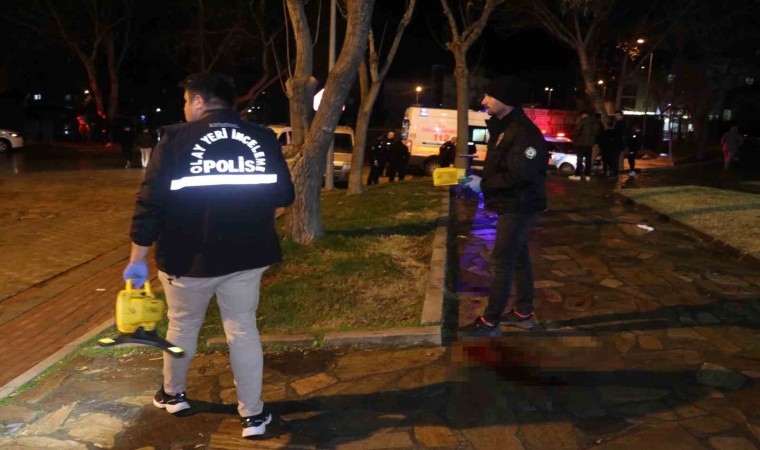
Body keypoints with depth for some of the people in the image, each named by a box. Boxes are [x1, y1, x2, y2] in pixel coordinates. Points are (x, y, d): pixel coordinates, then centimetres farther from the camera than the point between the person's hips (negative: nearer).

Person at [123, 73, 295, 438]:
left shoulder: (176, 139, -8)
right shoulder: (264, 139, 0)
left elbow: (150, 203, -10)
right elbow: (284, 196, 4)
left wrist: (138, 258, -4)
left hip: (188, 257, -2)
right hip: (247, 256, 2)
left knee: (182, 326, 20)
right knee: (243, 330, 12)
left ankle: (172, 394, 41)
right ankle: (253, 415, 15)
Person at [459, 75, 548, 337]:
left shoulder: (523, 133, -22)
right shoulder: (502, 127, 9)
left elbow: (519, 176, -28)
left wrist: (483, 184, -20)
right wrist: (479, 180, 2)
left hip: (520, 207, -10)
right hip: (512, 205, 10)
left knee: (501, 262, -5)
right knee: (518, 258, 17)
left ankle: (490, 322, 5)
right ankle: (524, 313, 30)